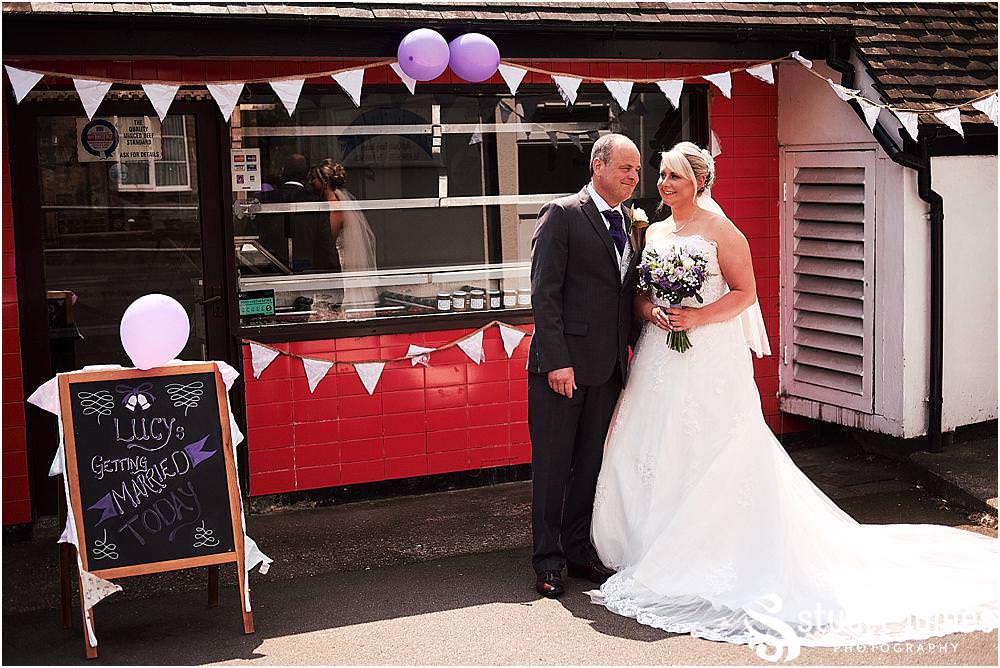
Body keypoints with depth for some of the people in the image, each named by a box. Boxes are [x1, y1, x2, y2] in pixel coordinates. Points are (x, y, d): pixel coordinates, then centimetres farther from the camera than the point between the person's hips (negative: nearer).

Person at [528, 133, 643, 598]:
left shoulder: (627, 226, 14)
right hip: (562, 365, -7)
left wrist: (634, 354, 6)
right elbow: (544, 293, -13)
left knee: (590, 464, 14)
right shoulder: (562, 215, -7)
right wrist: (557, 361, -19)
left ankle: (579, 551, 26)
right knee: (552, 467, 3)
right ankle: (548, 561, 13)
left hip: (608, 368, 7)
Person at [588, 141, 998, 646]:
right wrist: (651, 311, -7)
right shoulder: (654, 233, 13)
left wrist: (696, 317, -19)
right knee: (654, 450, 5)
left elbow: (745, 292, -8)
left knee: (709, 451, -3)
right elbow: (638, 294, 15)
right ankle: (657, 552, 17)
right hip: (660, 360, 6)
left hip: (711, 361, -6)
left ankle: (710, 554, 7)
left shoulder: (719, 230, -5)